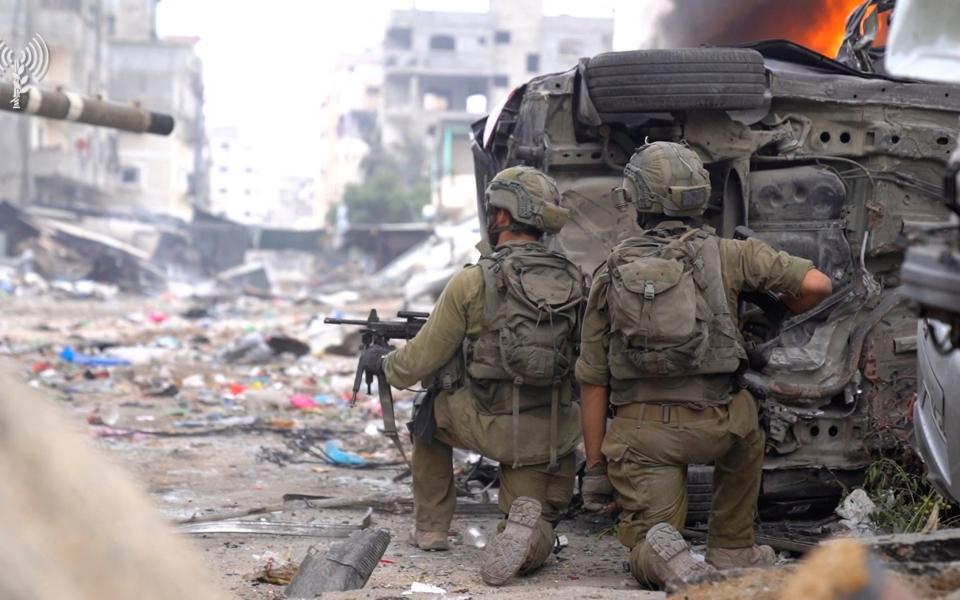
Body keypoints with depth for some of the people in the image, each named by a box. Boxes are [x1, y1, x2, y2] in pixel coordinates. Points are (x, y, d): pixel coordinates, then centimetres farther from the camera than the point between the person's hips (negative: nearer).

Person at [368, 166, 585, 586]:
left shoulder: (474, 282, -11)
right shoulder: (573, 281, 2)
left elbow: (420, 361, -3)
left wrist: (389, 366, 22)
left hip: (487, 425, -3)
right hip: (549, 437, 3)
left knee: (432, 412, 30)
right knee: (535, 533, 17)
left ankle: (430, 528, 29)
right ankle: (526, 525, -20)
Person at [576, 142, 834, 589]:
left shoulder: (610, 275, 7)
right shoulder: (726, 255, 1)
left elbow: (593, 382, 7)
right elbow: (816, 284, -5)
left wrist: (595, 467, 12)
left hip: (637, 432, 1)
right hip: (709, 425, -1)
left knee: (645, 560, 11)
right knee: (744, 423, 36)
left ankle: (662, 551, -26)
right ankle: (732, 551, 33)